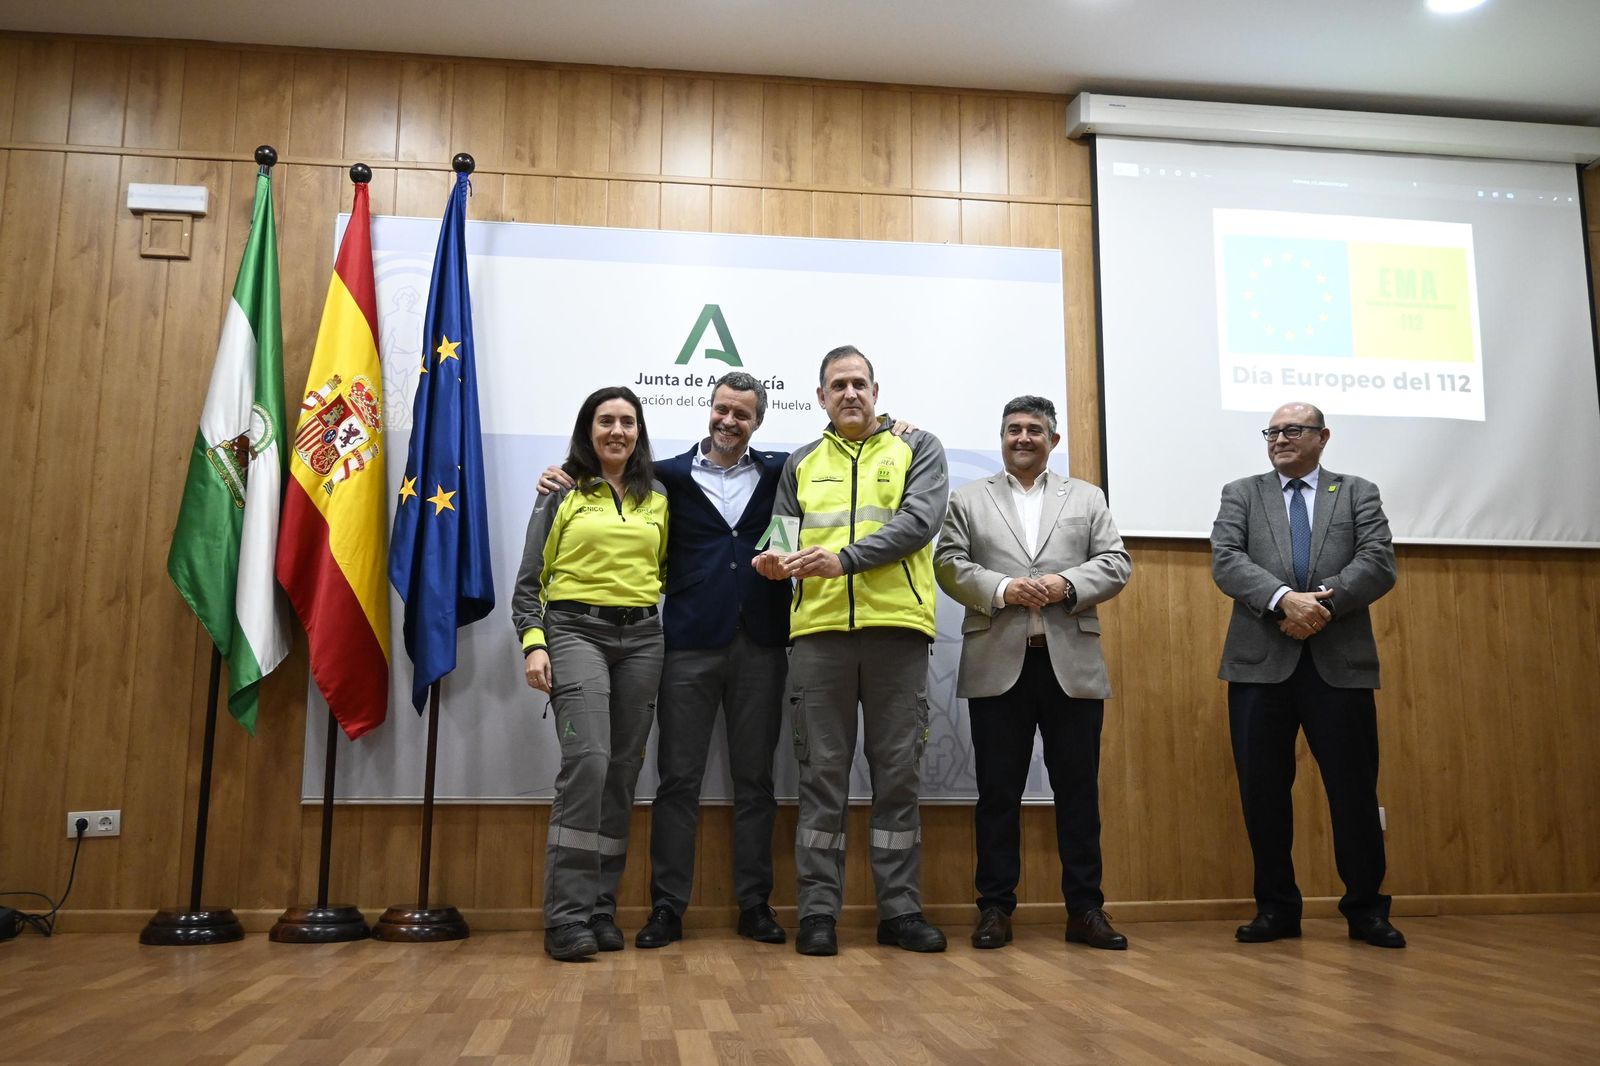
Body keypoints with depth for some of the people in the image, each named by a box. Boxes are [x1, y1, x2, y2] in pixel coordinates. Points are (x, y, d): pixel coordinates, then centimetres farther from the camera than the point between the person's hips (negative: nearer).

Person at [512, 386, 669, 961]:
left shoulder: (657, 501, 16)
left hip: (641, 638, 4)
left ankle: (601, 909, 11)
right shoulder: (560, 494, 6)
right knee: (587, 758, -20)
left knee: (622, 772, 2)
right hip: (576, 631, -4)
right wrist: (533, 644, -9)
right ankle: (567, 916, -15)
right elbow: (529, 580, 3)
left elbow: (670, 573, 17)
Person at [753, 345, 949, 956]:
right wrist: (775, 561, -8)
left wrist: (846, 558, -17)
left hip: (896, 628, -1)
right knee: (822, 772, 3)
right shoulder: (801, 465, 17)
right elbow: (782, 540, 16)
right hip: (819, 630, 2)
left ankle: (900, 909, 14)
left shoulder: (918, 448, 9)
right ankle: (818, 911, 11)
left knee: (899, 772, 4)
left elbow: (919, 520, -6)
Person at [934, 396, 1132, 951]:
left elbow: (1115, 563, 7)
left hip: (1072, 663, 1)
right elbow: (948, 564, 2)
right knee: (998, 792, 4)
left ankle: (1085, 909, 15)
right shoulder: (968, 499, 12)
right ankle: (995, 908, 14)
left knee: (1078, 790, 5)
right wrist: (1003, 589, -13)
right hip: (998, 664, -1)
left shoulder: (1087, 497, 16)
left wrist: (1068, 584, -11)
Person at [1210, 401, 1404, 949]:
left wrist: (1326, 600, -18)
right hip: (1261, 662, 1)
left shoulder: (1359, 493, 13)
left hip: (1341, 662, 0)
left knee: (1354, 788, 3)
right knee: (1263, 790, 4)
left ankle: (1366, 908, 19)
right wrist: (1284, 599, -19)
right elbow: (1226, 560, -3)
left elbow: (1379, 563, -2)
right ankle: (1276, 908, 17)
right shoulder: (1240, 493, 13)